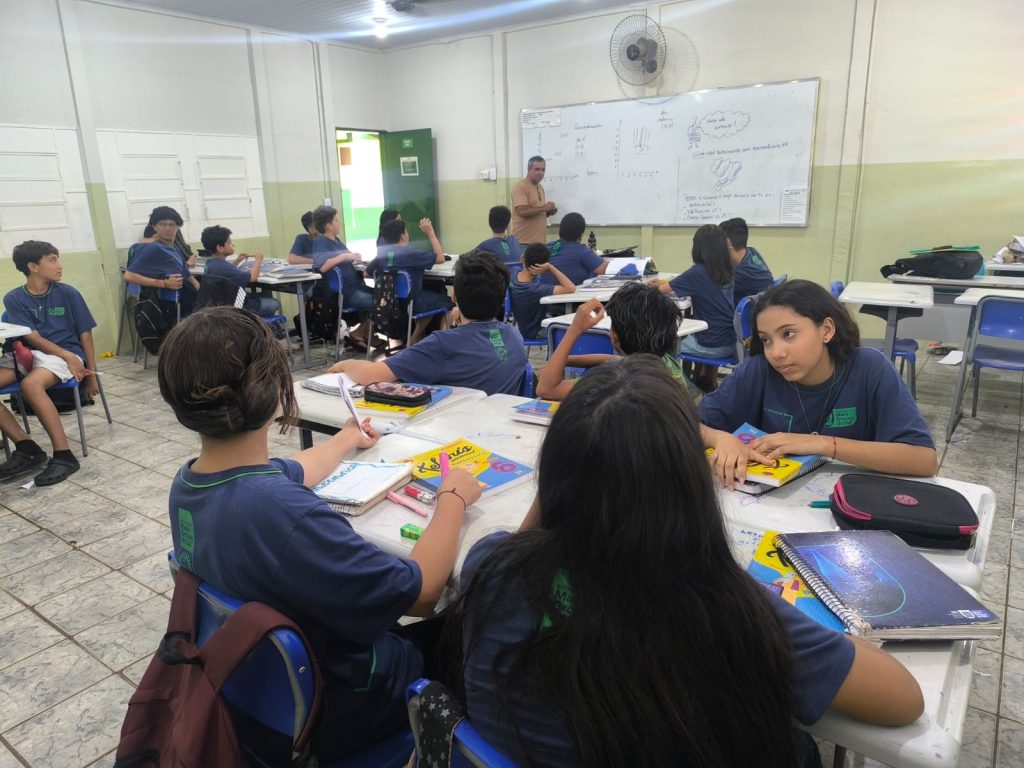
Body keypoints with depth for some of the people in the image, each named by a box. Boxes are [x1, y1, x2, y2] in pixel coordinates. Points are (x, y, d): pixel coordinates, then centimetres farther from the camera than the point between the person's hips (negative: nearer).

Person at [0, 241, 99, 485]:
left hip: (68, 354, -4)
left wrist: (91, 374, -1)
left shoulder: (68, 294, 1)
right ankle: (27, 447, -13)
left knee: (31, 385, -36)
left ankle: (64, 455, -31)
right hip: (29, 354, 4)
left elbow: (85, 334, 3)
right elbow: (33, 337, -6)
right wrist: (67, 356, -24)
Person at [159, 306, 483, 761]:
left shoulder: (188, 482, -12)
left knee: (420, 631, 26)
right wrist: (453, 500, -13)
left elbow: (283, 476, 10)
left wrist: (347, 441, 27)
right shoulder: (284, 514, -40)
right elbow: (419, 592, -29)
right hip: (330, 708, -7)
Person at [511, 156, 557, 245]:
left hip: (539, 240, 8)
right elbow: (522, 211, -22)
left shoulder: (540, 188, 18)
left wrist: (549, 212, 6)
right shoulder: (520, 187, -9)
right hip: (523, 241, -8)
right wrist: (544, 208, -15)